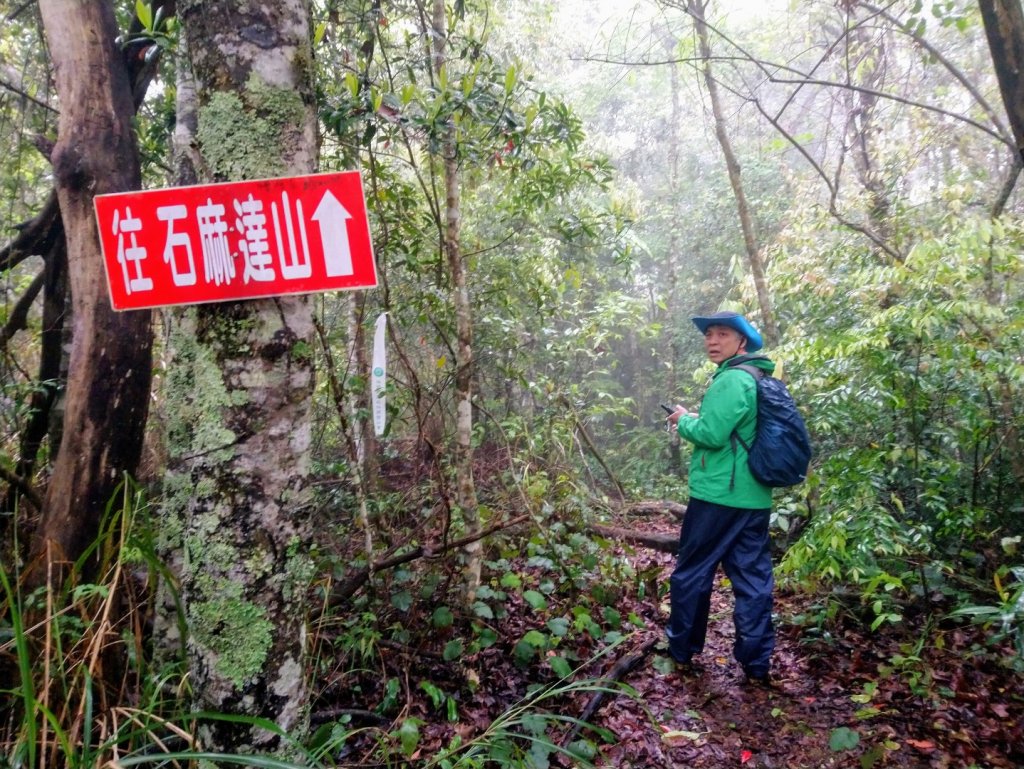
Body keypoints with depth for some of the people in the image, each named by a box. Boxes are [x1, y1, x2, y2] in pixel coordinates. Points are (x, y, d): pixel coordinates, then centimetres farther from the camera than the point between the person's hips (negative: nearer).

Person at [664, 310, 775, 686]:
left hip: (719, 496, -9)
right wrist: (697, 418, 14)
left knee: (691, 572, 6)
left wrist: (683, 420, -3)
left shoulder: (731, 380, -15)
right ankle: (757, 664, 15)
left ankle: (681, 651, 19)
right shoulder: (759, 379, 16)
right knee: (754, 577, 9)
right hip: (754, 497, 9)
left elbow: (711, 434, -21)